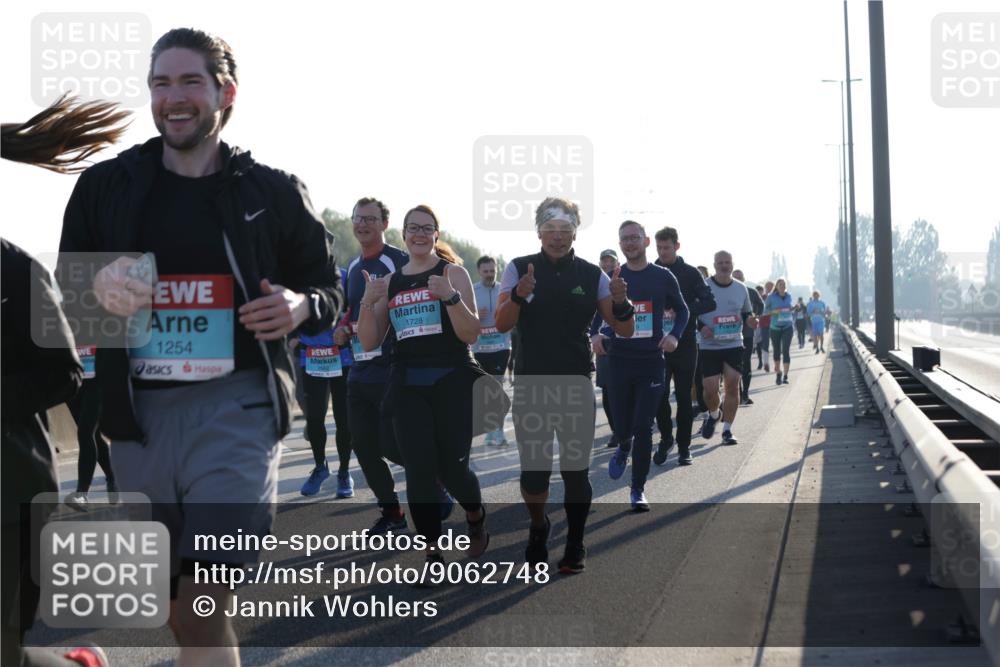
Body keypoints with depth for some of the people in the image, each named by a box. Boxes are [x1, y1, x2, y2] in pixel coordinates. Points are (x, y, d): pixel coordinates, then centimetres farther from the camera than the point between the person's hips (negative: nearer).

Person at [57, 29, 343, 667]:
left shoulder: (274, 191, 6)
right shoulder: (105, 185, 10)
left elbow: (330, 290, 14)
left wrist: (301, 307, -9)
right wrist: (95, 286, -9)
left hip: (237, 405, -3)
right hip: (138, 410, 3)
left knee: (205, 603, -15)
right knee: (178, 609, 12)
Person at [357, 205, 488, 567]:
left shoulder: (453, 272, 1)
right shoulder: (389, 282, 12)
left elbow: (471, 334, -7)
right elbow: (369, 343, 9)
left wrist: (450, 295, -21)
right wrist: (367, 303, -7)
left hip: (453, 382, -3)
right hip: (407, 385, 3)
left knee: (451, 467, -2)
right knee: (419, 471, -3)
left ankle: (476, 516, 31)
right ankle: (433, 554, 8)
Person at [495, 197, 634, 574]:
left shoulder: (592, 275, 2)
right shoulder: (519, 269, 1)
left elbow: (625, 331, 0)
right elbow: (502, 325, -8)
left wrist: (621, 304, -22)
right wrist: (519, 295, -28)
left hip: (576, 386, 0)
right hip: (530, 384, 0)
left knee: (576, 470, 0)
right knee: (533, 470, 0)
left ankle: (575, 547, 18)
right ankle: (538, 528, 29)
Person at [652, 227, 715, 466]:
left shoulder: (690, 273, 1)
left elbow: (709, 302, -5)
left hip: (685, 343, -1)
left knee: (684, 396, 4)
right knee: (659, 395, -2)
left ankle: (684, 446, 12)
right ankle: (665, 438, 18)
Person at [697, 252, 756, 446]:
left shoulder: (741, 288, 7)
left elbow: (746, 312, 18)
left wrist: (749, 319, -4)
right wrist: (700, 326, -16)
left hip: (734, 345, 2)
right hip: (709, 346, -2)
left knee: (732, 386, -2)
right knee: (710, 389, -4)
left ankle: (727, 430, 8)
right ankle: (714, 414, 29)